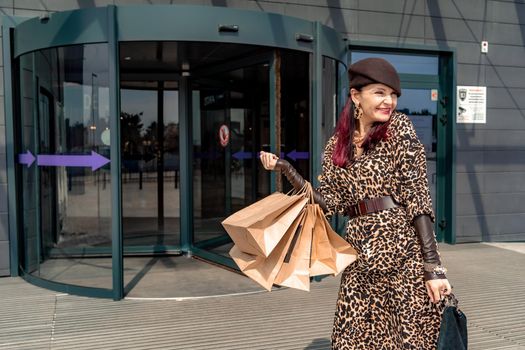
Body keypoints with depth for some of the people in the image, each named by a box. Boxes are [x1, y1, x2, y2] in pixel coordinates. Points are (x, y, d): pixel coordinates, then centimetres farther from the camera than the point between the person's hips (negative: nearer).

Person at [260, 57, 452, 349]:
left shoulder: (399, 128, -1)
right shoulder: (336, 145, 10)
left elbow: (417, 197, -7)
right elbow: (328, 203, 5)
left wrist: (433, 266, -13)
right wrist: (284, 168, -2)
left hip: (404, 248, -3)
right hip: (361, 256, 4)